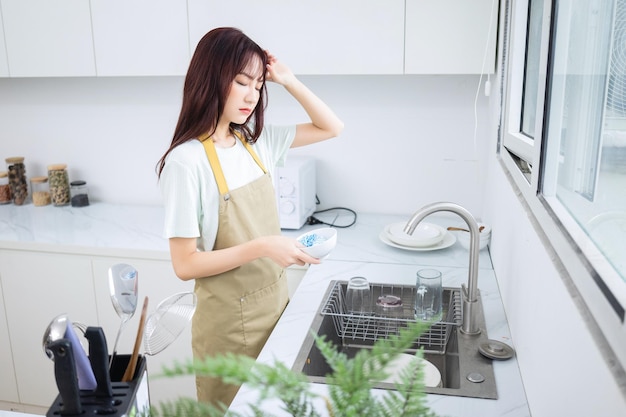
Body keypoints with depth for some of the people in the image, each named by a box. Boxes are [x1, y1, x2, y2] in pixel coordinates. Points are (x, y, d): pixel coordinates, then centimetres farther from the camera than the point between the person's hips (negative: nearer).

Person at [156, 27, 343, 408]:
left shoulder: (256, 141, 0)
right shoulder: (186, 161, -19)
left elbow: (331, 128, 8)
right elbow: (185, 264, -18)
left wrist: (288, 80, -3)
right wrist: (262, 246, -27)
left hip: (275, 305, 6)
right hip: (229, 323, -6)